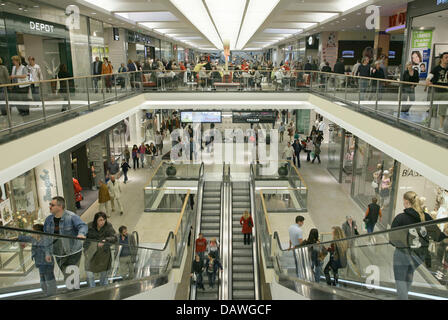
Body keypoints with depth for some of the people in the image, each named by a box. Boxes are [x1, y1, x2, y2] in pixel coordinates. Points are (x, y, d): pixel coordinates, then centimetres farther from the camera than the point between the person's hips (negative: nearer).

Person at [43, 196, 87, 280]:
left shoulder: (71, 217, -15)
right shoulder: (49, 219, 3)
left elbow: (83, 226, -29)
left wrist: (81, 234, -50)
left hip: (73, 252, -6)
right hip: (59, 255, 6)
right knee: (67, 276, 15)